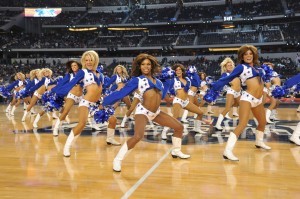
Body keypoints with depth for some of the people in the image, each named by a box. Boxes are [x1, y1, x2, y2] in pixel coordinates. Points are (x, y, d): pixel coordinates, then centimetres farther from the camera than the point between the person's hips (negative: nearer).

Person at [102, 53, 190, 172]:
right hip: (143, 111, -7)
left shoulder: (157, 81, 14)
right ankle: (117, 160, -17)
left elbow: (162, 95, 15)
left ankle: (176, 151, 35)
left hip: (156, 112, 7)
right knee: (138, 137, -32)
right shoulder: (137, 80, -3)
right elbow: (121, 93, -3)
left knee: (179, 127, 13)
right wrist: (104, 103, -2)